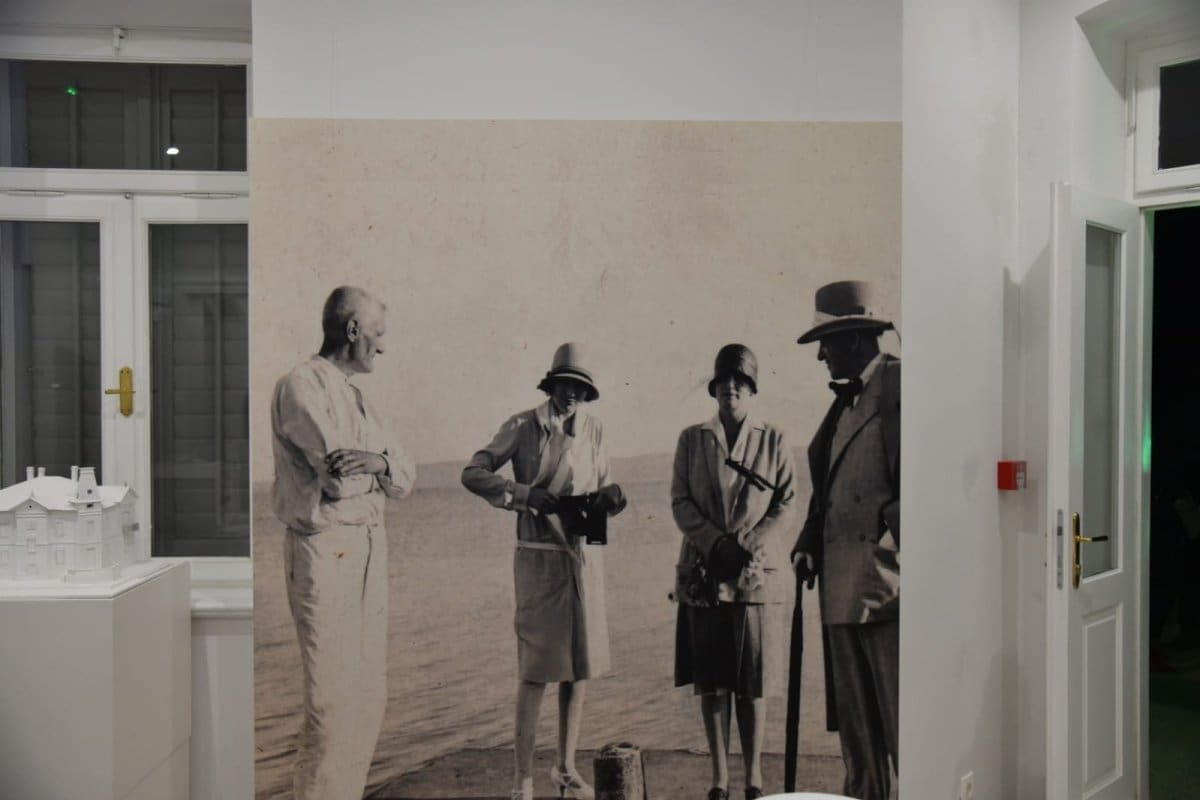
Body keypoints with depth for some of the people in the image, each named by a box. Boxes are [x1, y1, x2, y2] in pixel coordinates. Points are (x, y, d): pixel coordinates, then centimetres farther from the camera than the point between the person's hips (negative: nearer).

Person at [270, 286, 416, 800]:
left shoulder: (355, 396, 19)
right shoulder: (302, 385, -7)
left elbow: (403, 479, 8)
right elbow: (339, 475, -20)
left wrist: (378, 462, -12)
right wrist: (385, 464, -4)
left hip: (369, 547, 8)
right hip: (324, 549, -8)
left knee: (369, 693, 11)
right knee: (331, 696, -7)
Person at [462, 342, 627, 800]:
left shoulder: (594, 430, 10)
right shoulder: (523, 427, -2)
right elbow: (473, 473, -5)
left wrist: (610, 496, -7)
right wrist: (527, 494, -18)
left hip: (585, 557, 5)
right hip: (539, 557, -4)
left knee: (580, 665, 9)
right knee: (536, 668, -3)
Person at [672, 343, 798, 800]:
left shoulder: (772, 441, 8)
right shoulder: (692, 439, 9)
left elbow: (787, 506, 4)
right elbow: (680, 501, 4)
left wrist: (750, 541, -12)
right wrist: (716, 542, -11)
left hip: (752, 574, -1)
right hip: (702, 574, 1)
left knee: (752, 684, 1)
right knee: (711, 682, 4)